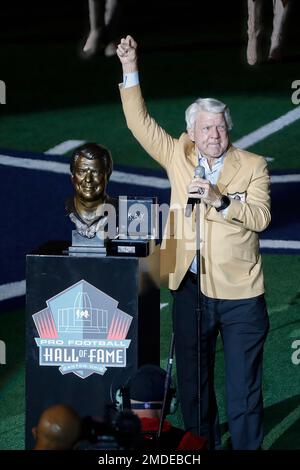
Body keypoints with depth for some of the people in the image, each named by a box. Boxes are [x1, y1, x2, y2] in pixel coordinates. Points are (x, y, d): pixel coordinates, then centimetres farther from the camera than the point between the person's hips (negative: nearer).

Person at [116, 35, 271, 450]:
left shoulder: (253, 165, 0)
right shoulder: (178, 156, 7)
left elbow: (261, 216, -10)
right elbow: (140, 123, 4)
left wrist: (220, 200, -23)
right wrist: (130, 71, -4)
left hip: (240, 292, -3)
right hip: (190, 287, 3)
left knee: (243, 385, 0)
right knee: (192, 377, 12)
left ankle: (247, 447, 8)